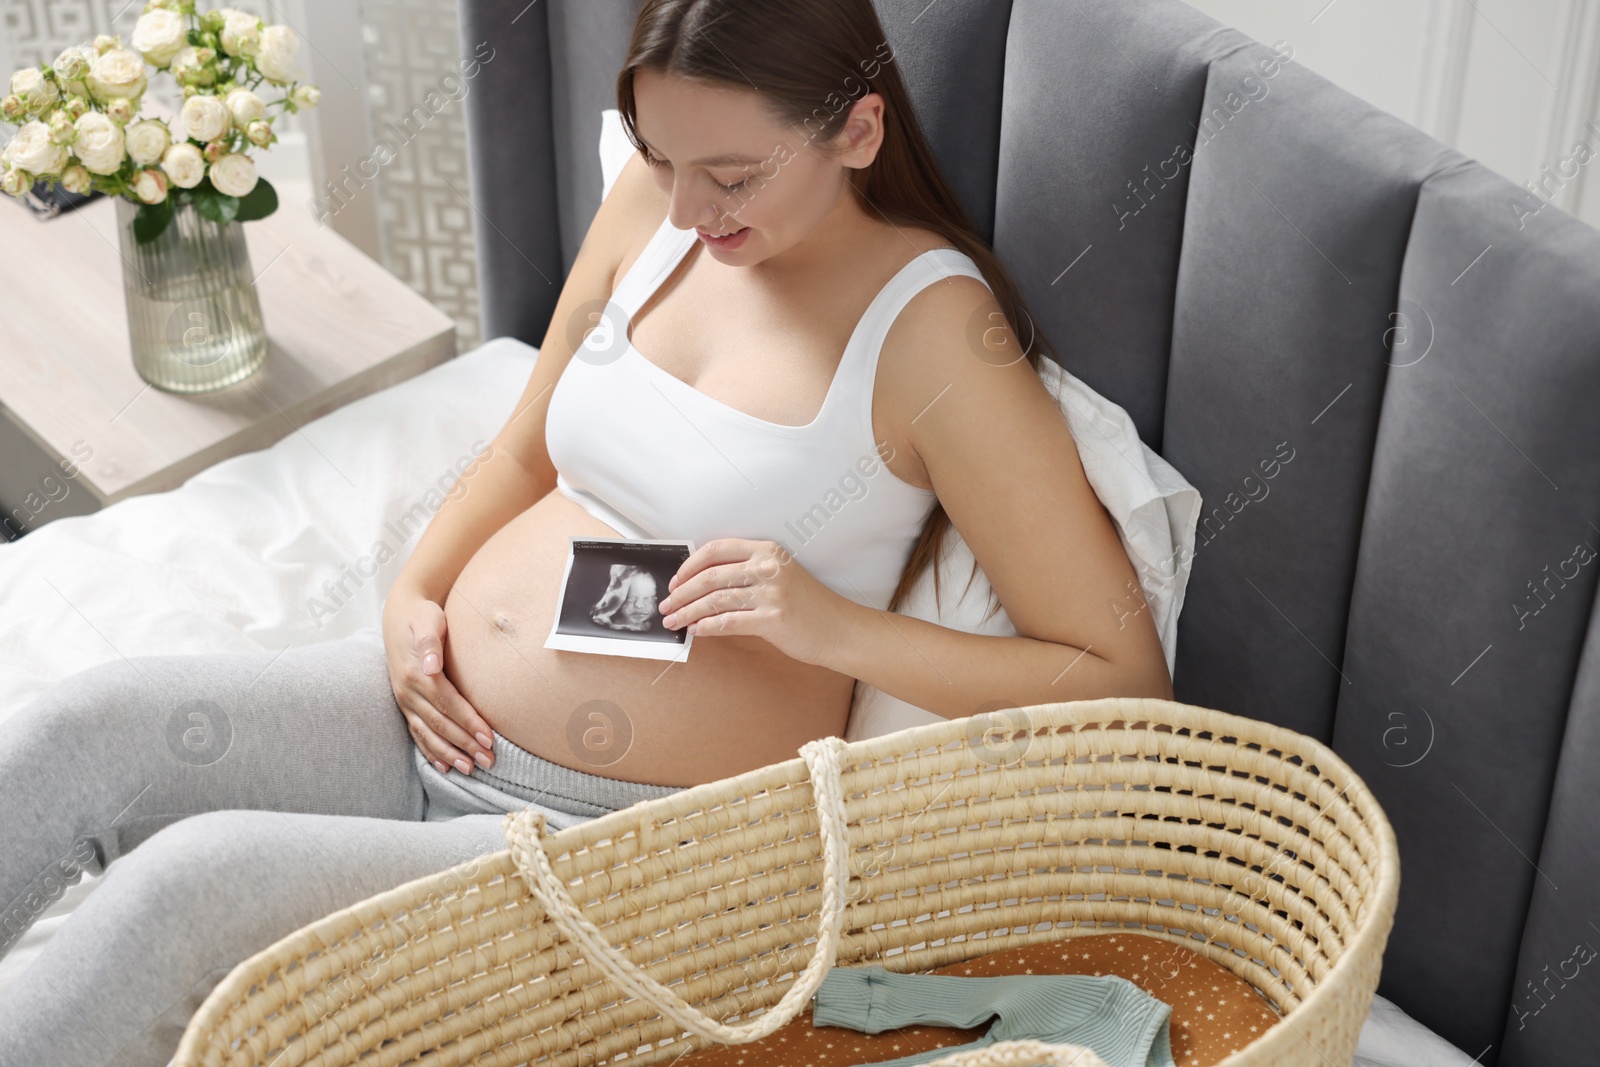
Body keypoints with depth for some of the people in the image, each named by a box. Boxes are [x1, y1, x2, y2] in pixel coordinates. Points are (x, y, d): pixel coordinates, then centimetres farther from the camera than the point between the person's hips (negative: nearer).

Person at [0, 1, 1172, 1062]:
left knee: (188, 883, -24)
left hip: (622, 841, -7)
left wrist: (838, 628, -24)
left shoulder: (932, 329, -15)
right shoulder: (652, 207, 4)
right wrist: (415, 596, 1)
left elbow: (1124, 682, -15)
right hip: (438, 714, 7)